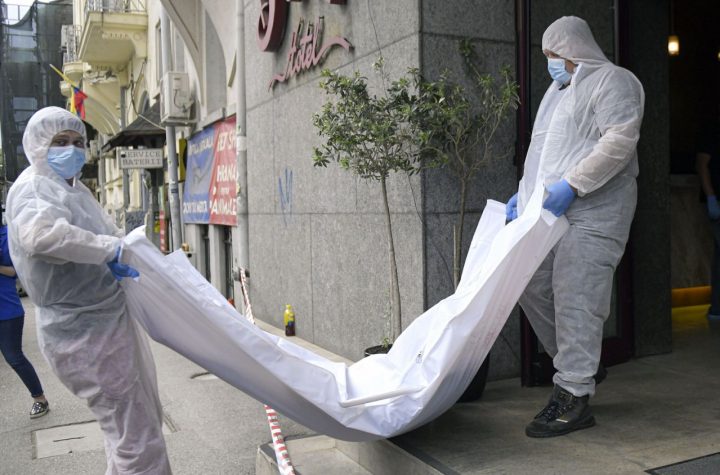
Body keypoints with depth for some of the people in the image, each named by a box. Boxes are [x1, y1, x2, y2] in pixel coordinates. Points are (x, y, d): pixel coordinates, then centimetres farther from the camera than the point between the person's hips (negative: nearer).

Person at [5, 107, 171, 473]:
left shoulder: (74, 188, 16)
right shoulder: (33, 189, -15)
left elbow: (108, 233, 31)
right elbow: (39, 233, -39)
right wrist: (110, 249, -32)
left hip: (111, 320, 11)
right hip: (86, 334, -11)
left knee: (145, 418, 25)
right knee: (134, 436, -6)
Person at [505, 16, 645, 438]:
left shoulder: (613, 81, -2)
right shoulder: (559, 91, 25)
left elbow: (620, 141, -16)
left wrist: (571, 185, -23)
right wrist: (525, 193, 17)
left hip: (592, 213, -9)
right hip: (550, 213, 9)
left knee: (575, 300, -12)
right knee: (534, 288, 8)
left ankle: (574, 397, -5)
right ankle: (581, 366, 25)